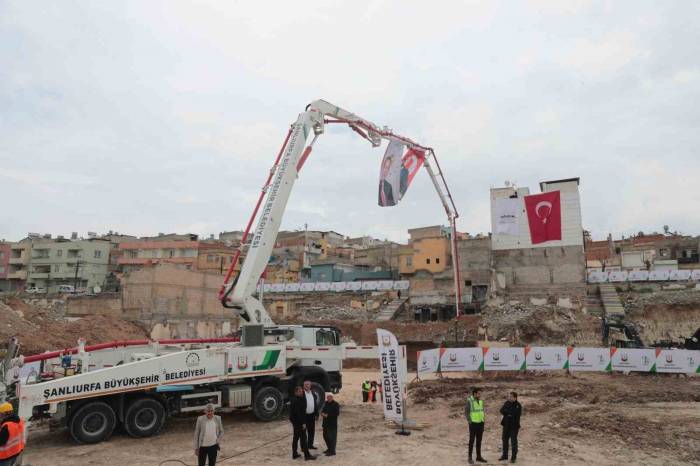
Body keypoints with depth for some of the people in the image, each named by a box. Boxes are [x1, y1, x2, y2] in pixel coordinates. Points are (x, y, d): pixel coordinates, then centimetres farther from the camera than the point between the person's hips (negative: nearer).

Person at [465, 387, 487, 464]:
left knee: (479, 441, 12)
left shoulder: (480, 401, 6)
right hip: (473, 424, -6)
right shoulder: (469, 401, -16)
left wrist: (482, 421, 11)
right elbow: (466, 412, -13)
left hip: (480, 424, 6)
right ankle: (470, 458, 8)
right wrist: (470, 421, -14)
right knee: (472, 441, 0)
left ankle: (479, 456, 22)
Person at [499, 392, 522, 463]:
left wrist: (507, 412, -12)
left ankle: (513, 457, 9)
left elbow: (516, 414, -22)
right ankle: (505, 456, 27)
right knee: (505, 440, 13)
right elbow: (502, 410, -5)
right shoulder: (507, 403, 4)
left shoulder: (518, 406, -12)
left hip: (514, 426, -6)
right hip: (506, 425, 6)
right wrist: (510, 413, -18)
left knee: (513, 441, -2)